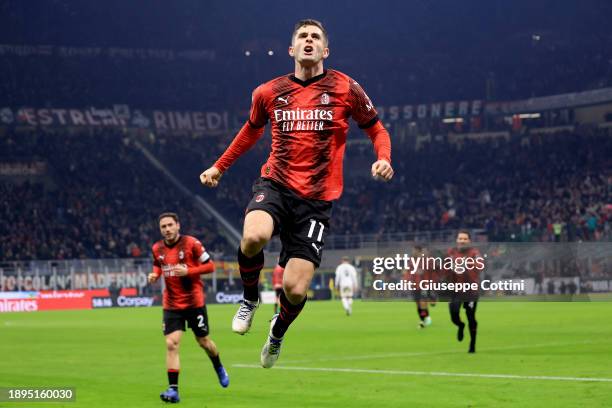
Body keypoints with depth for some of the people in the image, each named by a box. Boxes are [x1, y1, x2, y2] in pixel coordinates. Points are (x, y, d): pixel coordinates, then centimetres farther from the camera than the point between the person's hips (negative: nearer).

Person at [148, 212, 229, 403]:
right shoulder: (157, 249, 0)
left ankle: (219, 368, 44)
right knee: (171, 344, -12)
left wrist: (188, 271, -23)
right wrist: (154, 274, -3)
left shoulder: (191, 243, -12)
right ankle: (173, 390, -11)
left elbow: (210, 266, -9)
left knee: (204, 342, 12)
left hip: (194, 302, -2)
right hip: (171, 305, 2)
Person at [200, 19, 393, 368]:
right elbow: (252, 130, 27)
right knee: (254, 237, -34)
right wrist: (219, 167, 29)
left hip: (316, 200, -1)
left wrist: (384, 159, -9)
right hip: (275, 185, 1)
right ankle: (250, 298, 0)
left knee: (295, 290, -9)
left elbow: (377, 130, 11)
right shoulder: (269, 92, 8)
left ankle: (278, 332, 29)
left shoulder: (346, 89, 1)